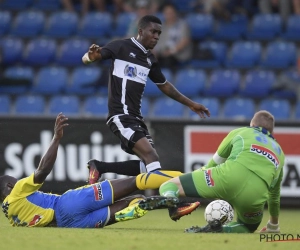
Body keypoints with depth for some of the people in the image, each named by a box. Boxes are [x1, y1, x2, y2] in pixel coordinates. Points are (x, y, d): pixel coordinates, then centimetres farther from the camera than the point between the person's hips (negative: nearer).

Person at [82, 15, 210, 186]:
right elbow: (86, 59, -9)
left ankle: (99, 167, 16)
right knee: (150, 155, -23)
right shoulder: (121, 47, -5)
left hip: (136, 117, 8)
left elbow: (164, 85, 28)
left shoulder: (150, 60, 15)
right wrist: (91, 57, -34)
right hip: (120, 115, -8)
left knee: (147, 165, 4)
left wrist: (190, 103, 30)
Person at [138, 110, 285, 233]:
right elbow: (274, 195, 46)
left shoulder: (239, 133, 30)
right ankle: (219, 229, -4)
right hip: (255, 197, 2)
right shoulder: (280, 152, 36)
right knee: (247, 228, 32)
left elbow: (213, 164, 37)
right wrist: (273, 226, 62)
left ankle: (169, 198, -29)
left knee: (168, 186, 11)